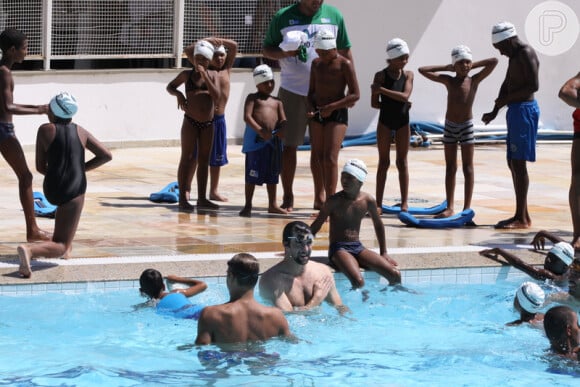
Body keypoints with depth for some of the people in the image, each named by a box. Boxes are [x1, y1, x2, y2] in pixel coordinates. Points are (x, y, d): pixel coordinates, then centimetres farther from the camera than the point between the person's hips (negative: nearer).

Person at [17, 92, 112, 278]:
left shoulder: (45, 130, -1)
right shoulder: (81, 132, 6)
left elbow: (40, 166, 2)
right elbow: (106, 156, 9)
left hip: (51, 190, 2)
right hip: (74, 191, -2)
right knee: (60, 247, -2)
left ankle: (66, 247, 37)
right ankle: (30, 250, -34)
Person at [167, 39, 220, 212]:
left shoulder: (213, 75, 4)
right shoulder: (187, 75, 2)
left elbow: (216, 95, -9)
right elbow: (170, 86, 14)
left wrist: (205, 75, -15)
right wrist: (178, 94, -7)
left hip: (208, 123, 2)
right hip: (190, 122, -2)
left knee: (204, 159, 7)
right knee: (187, 158, -3)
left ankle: (202, 198, 13)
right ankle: (183, 198, -2)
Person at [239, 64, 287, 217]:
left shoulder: (277, 102, 17)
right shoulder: (253, 98, 3)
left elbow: (283, 120, 11)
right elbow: (247, 116, -10)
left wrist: (282, 129, -13)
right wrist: (260, 130, -21)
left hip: (273, 139, 5)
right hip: (255, 139, -5)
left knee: (272, 173, 12)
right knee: (252, 173, -3)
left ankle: (272, 204, 21)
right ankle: (248, 205, 1)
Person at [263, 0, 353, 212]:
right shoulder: (283, 17, 0)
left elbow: (345, 53, 11)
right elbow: (266, 49, 7)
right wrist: (283, 53, -15)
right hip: (292, 91, -1)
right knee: (289, 144, 1)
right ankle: (288, 198, 10)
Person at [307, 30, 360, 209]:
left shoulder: (344, 64, -9)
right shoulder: (316, 64, 9)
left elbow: (355, 94, -12)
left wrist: (332, 107, -19)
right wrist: (310, 108, -5)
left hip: (337, 114, -6)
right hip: (317, 114, 6)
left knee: (330, 157, -14)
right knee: (317, 155, 9)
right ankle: (319, 197, 23)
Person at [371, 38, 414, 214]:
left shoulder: (408, 75, 0)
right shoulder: (381, 75, -7)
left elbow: (405, 96, -16)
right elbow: (374, 103, -8)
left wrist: (382, 89, -20)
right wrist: (393, 105, -11)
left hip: (403, 122, 2)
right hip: (385, 121, -2)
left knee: (402, 161, 7)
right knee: (384, 161, 4)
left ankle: (404, 202, 9)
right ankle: (378, 203, 6)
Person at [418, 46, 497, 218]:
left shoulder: (474, 80, -4)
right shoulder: (448, 81, 1)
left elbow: (494, 61, -7)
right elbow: (422, 70, 2)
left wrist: (473, 65, 0)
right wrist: (446, 68, 2)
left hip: (466, 126, -2)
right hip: (450, 126, 2)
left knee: (468, 168, 0)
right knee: (450, 168, 6)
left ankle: (467, 208, 2)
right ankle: (450, 207, 8)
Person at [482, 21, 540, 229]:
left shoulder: (526, 54, -13)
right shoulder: (515, 56, 18)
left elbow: (534, 86, -22)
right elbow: (506, 85, 22)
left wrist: (507, 99, -15)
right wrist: (495, 111, 13)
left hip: (524, 110, -11)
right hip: (516, 111, 11)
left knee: (519, 163, -10)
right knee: (513, 163, 12)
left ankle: (521, 218, -10)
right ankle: (523, 215, 17)